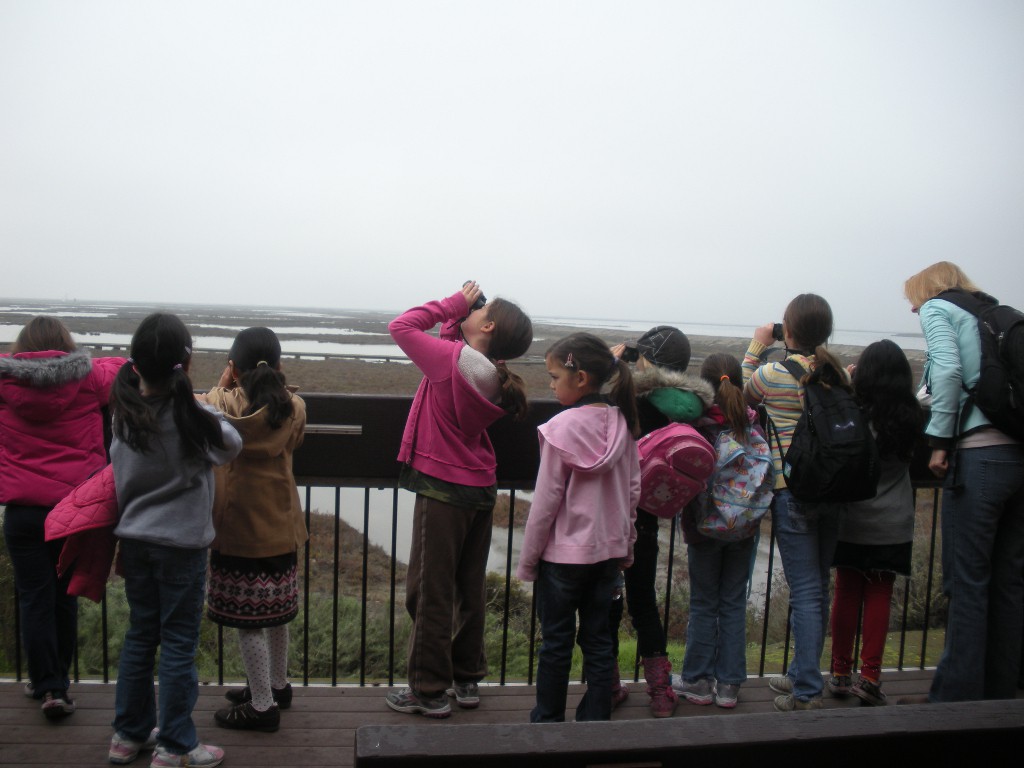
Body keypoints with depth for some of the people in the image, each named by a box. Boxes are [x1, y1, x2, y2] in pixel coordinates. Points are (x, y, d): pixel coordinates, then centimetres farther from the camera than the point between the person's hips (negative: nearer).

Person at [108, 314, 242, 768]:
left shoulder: (125, 413, -3)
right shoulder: (193, 415, -20)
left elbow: (120, 480, 7)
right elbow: (231, 446, -2)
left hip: (134, 539, 6)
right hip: (181, 543, -6)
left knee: (139, 635, 18)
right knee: (178, 644, 5)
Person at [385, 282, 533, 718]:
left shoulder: (451, 359, -19)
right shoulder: (493, 376, 1)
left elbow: (401, 326, -8)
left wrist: (455, 303, -4)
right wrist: (457, 312, 3)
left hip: (443, 491, -7)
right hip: (481, 490, 7)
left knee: (430, 592, 4)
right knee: (469, 590, 17)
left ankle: (429, 692, 14)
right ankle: (467, 681, 29)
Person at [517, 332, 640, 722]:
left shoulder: (562, 428, -18)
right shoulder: (622, 423, -1)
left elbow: (546, 500, -14)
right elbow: (633, 490, 5)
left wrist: (527, 560, -5)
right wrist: (625, 545, 16)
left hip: (563, 554, -5)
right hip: (609, 550, 5)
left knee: (556, 642, 9)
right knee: (598, 640, 14)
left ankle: (548, 720, 22)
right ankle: (596, 720, 23)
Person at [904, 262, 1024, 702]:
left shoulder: (937, 307, 5)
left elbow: (948, 371, -12)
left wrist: (940, 441, -9)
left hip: (981, 454, -7)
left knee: (967, 582, -2)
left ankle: (957, 695, 4)